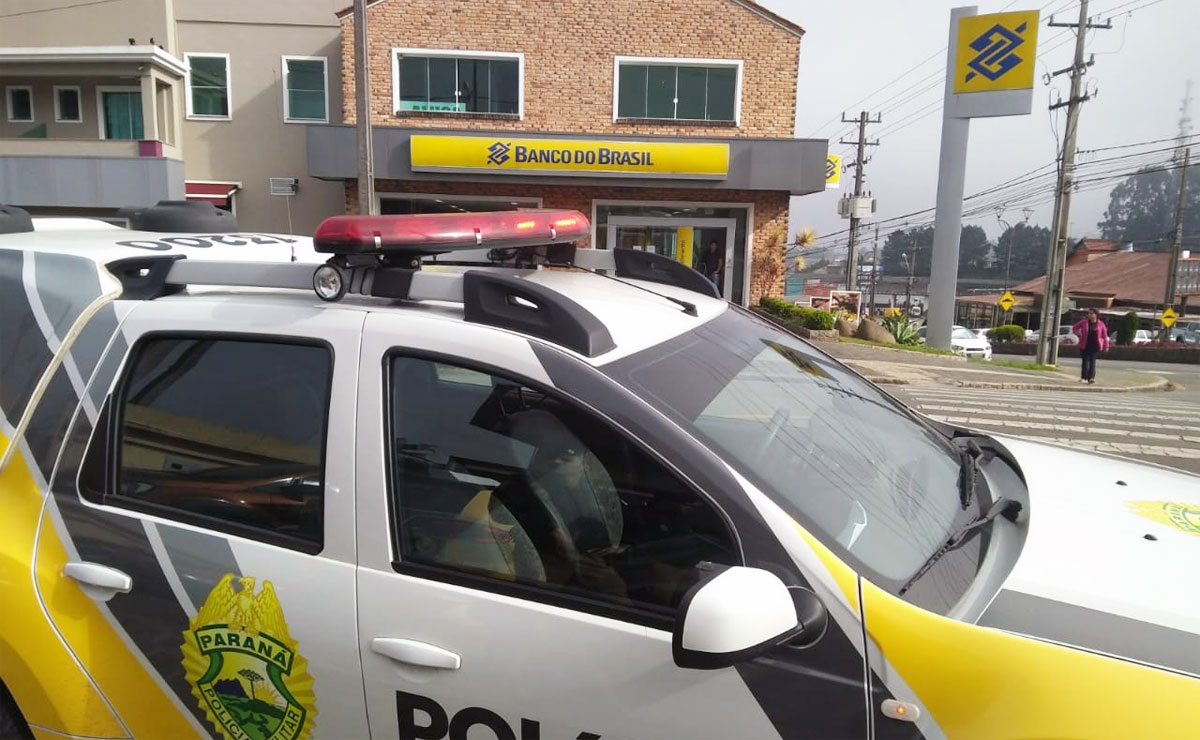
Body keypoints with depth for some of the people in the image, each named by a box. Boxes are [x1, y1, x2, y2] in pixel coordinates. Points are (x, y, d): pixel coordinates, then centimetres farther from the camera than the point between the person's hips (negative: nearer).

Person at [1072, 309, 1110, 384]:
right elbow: (1074, 328, 13)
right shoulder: (1084, 322, 1)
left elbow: (1104, 336, 5)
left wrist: (1106, 346, 3)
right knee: (1085, 361, 2)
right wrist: (1079, 335, -1)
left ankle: (1091, 378, -5)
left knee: (1092, 361, -4)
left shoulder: (1100, 324, 1)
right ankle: (1083, 378, 3)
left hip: (1095, 346, -1)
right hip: (1085, 346, 1)